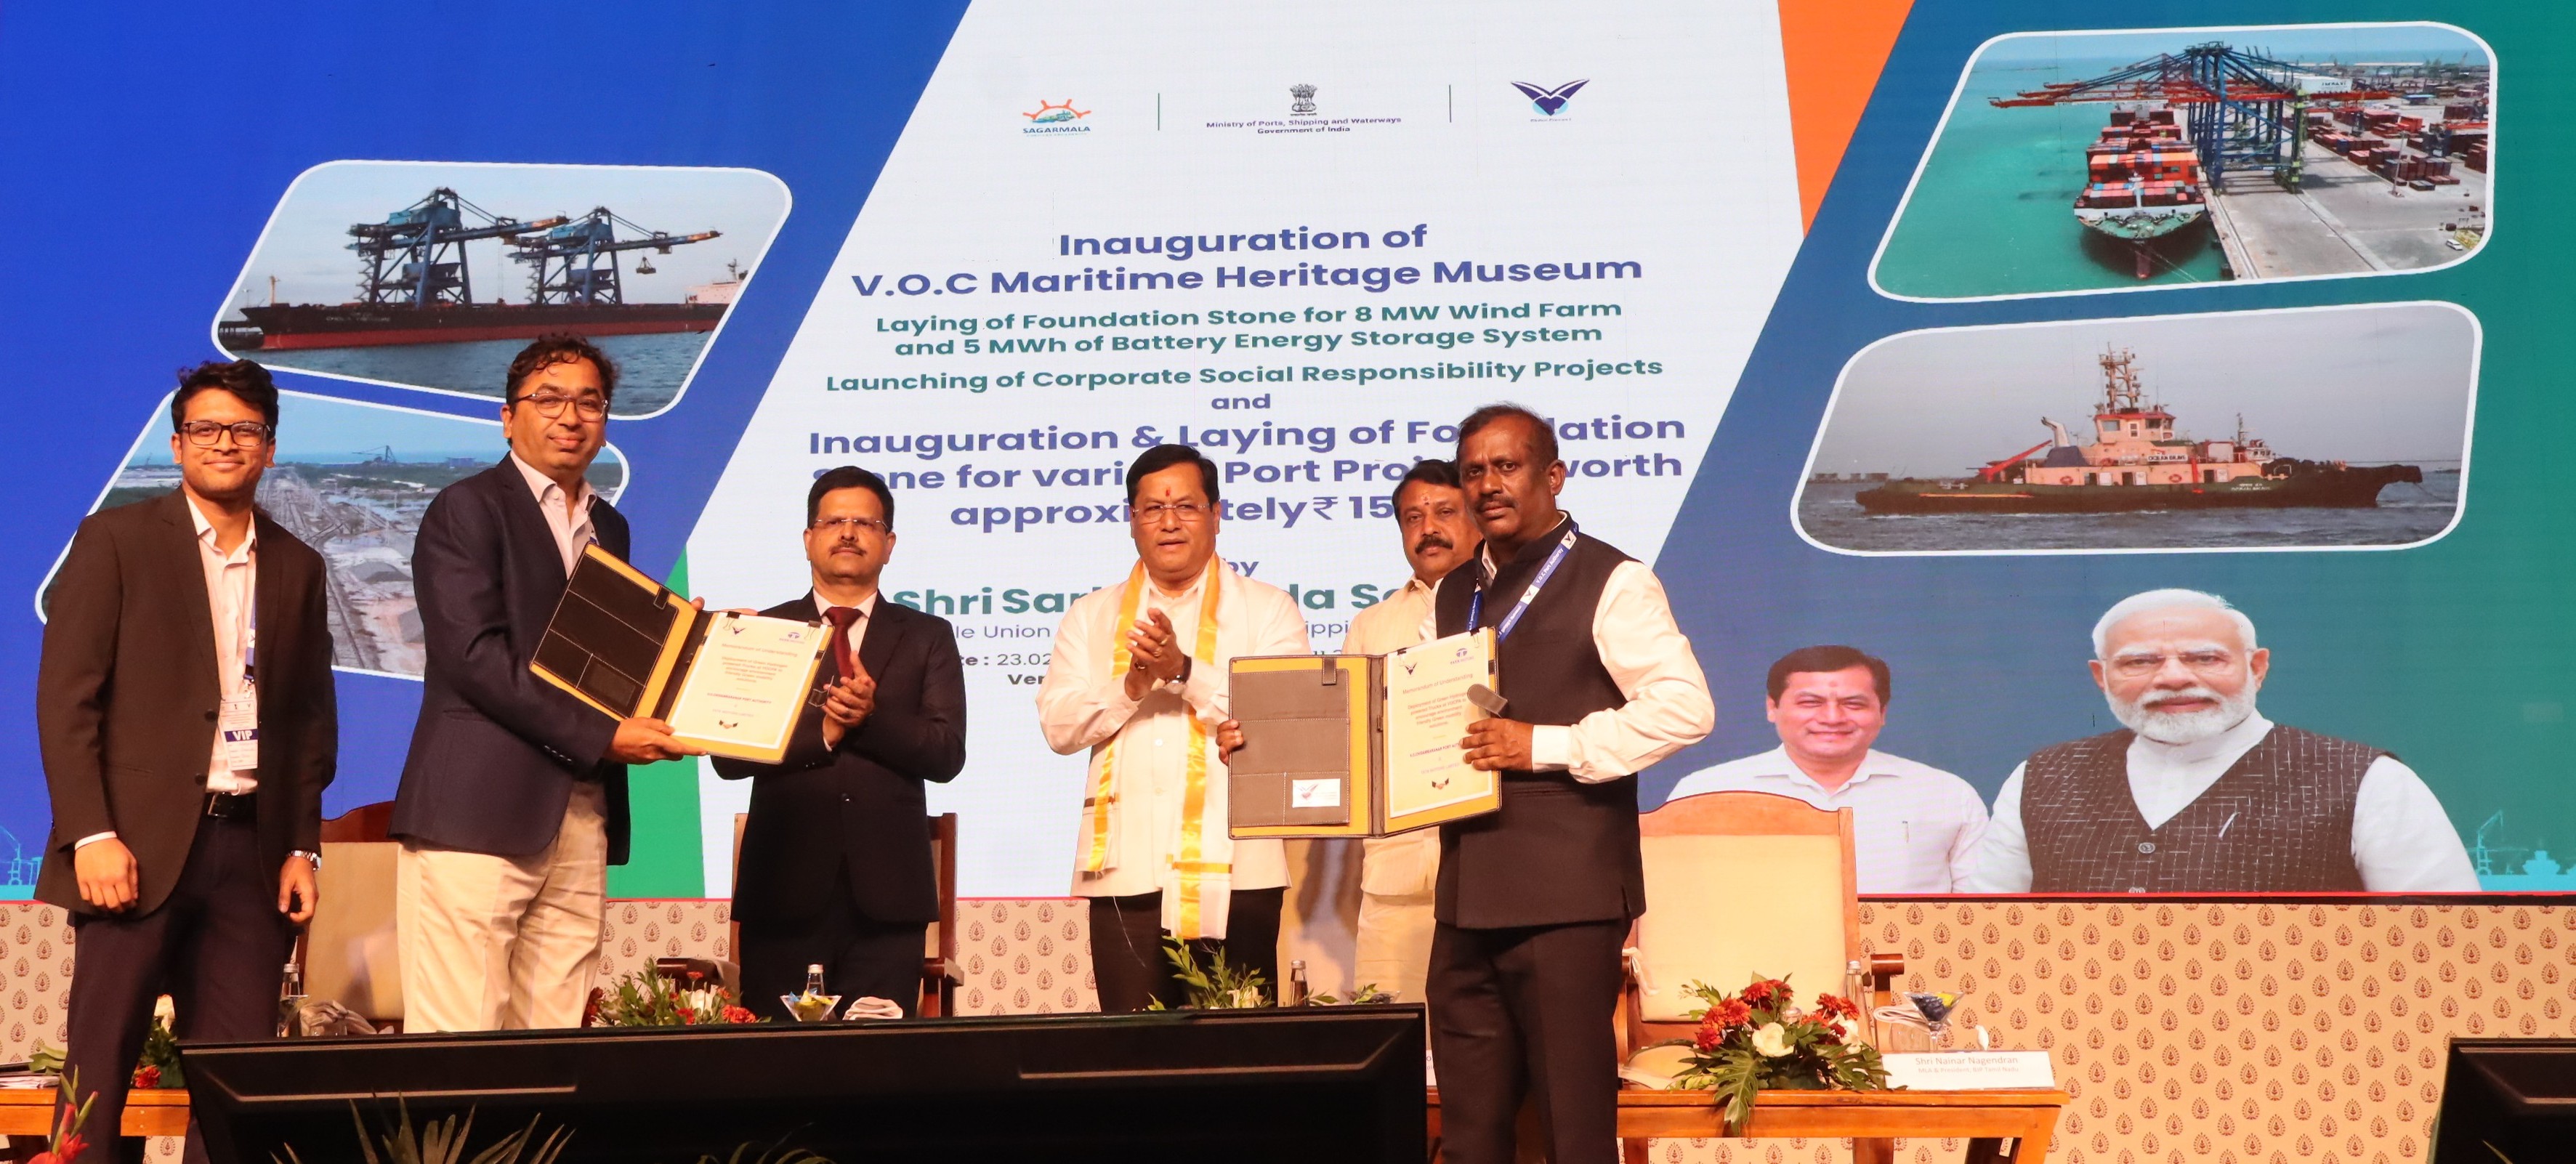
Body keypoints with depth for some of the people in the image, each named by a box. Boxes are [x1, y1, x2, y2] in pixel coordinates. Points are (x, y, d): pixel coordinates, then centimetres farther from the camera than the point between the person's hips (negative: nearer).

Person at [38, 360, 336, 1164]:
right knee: (101, 1070, -2)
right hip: (141, 843, -4)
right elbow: (66, 696, -3)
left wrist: (302, 847, 7)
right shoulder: (116, 540, 2)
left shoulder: (297, 567, 14)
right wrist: (92, 834, -12)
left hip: (253, 848, 4)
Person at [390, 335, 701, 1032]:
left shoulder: (608, 528, 22)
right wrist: (601, 736, -14)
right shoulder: (467, 510, -1)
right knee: (459, 1045, -8)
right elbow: (474, 654, -12)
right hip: (478, 813, -6)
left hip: (582, 821, 7)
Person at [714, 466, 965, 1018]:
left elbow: (947, 754, 0)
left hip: (885, 892, 0)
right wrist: (821, 733, -13)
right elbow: (729, 754, 0)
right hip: (785, 888, 0)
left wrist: (873, 717, -15)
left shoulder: (927, 637, 11)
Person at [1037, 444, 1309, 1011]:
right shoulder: (1091, 618, 17)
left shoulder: (1268, 610, 9)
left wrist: (1185, 671, -17)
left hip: (1232, 875, -2)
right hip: (1127, 873, 2)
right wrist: (1131, 685, -12)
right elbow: (1059, 727, 5)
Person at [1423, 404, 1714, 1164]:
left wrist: (1545, 746, -17)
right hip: (1466, 898, 7)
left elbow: (1685, 707, -13)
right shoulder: (1453, 597, 18)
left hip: (1565, 899, -6)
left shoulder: (1610, 583, -3)